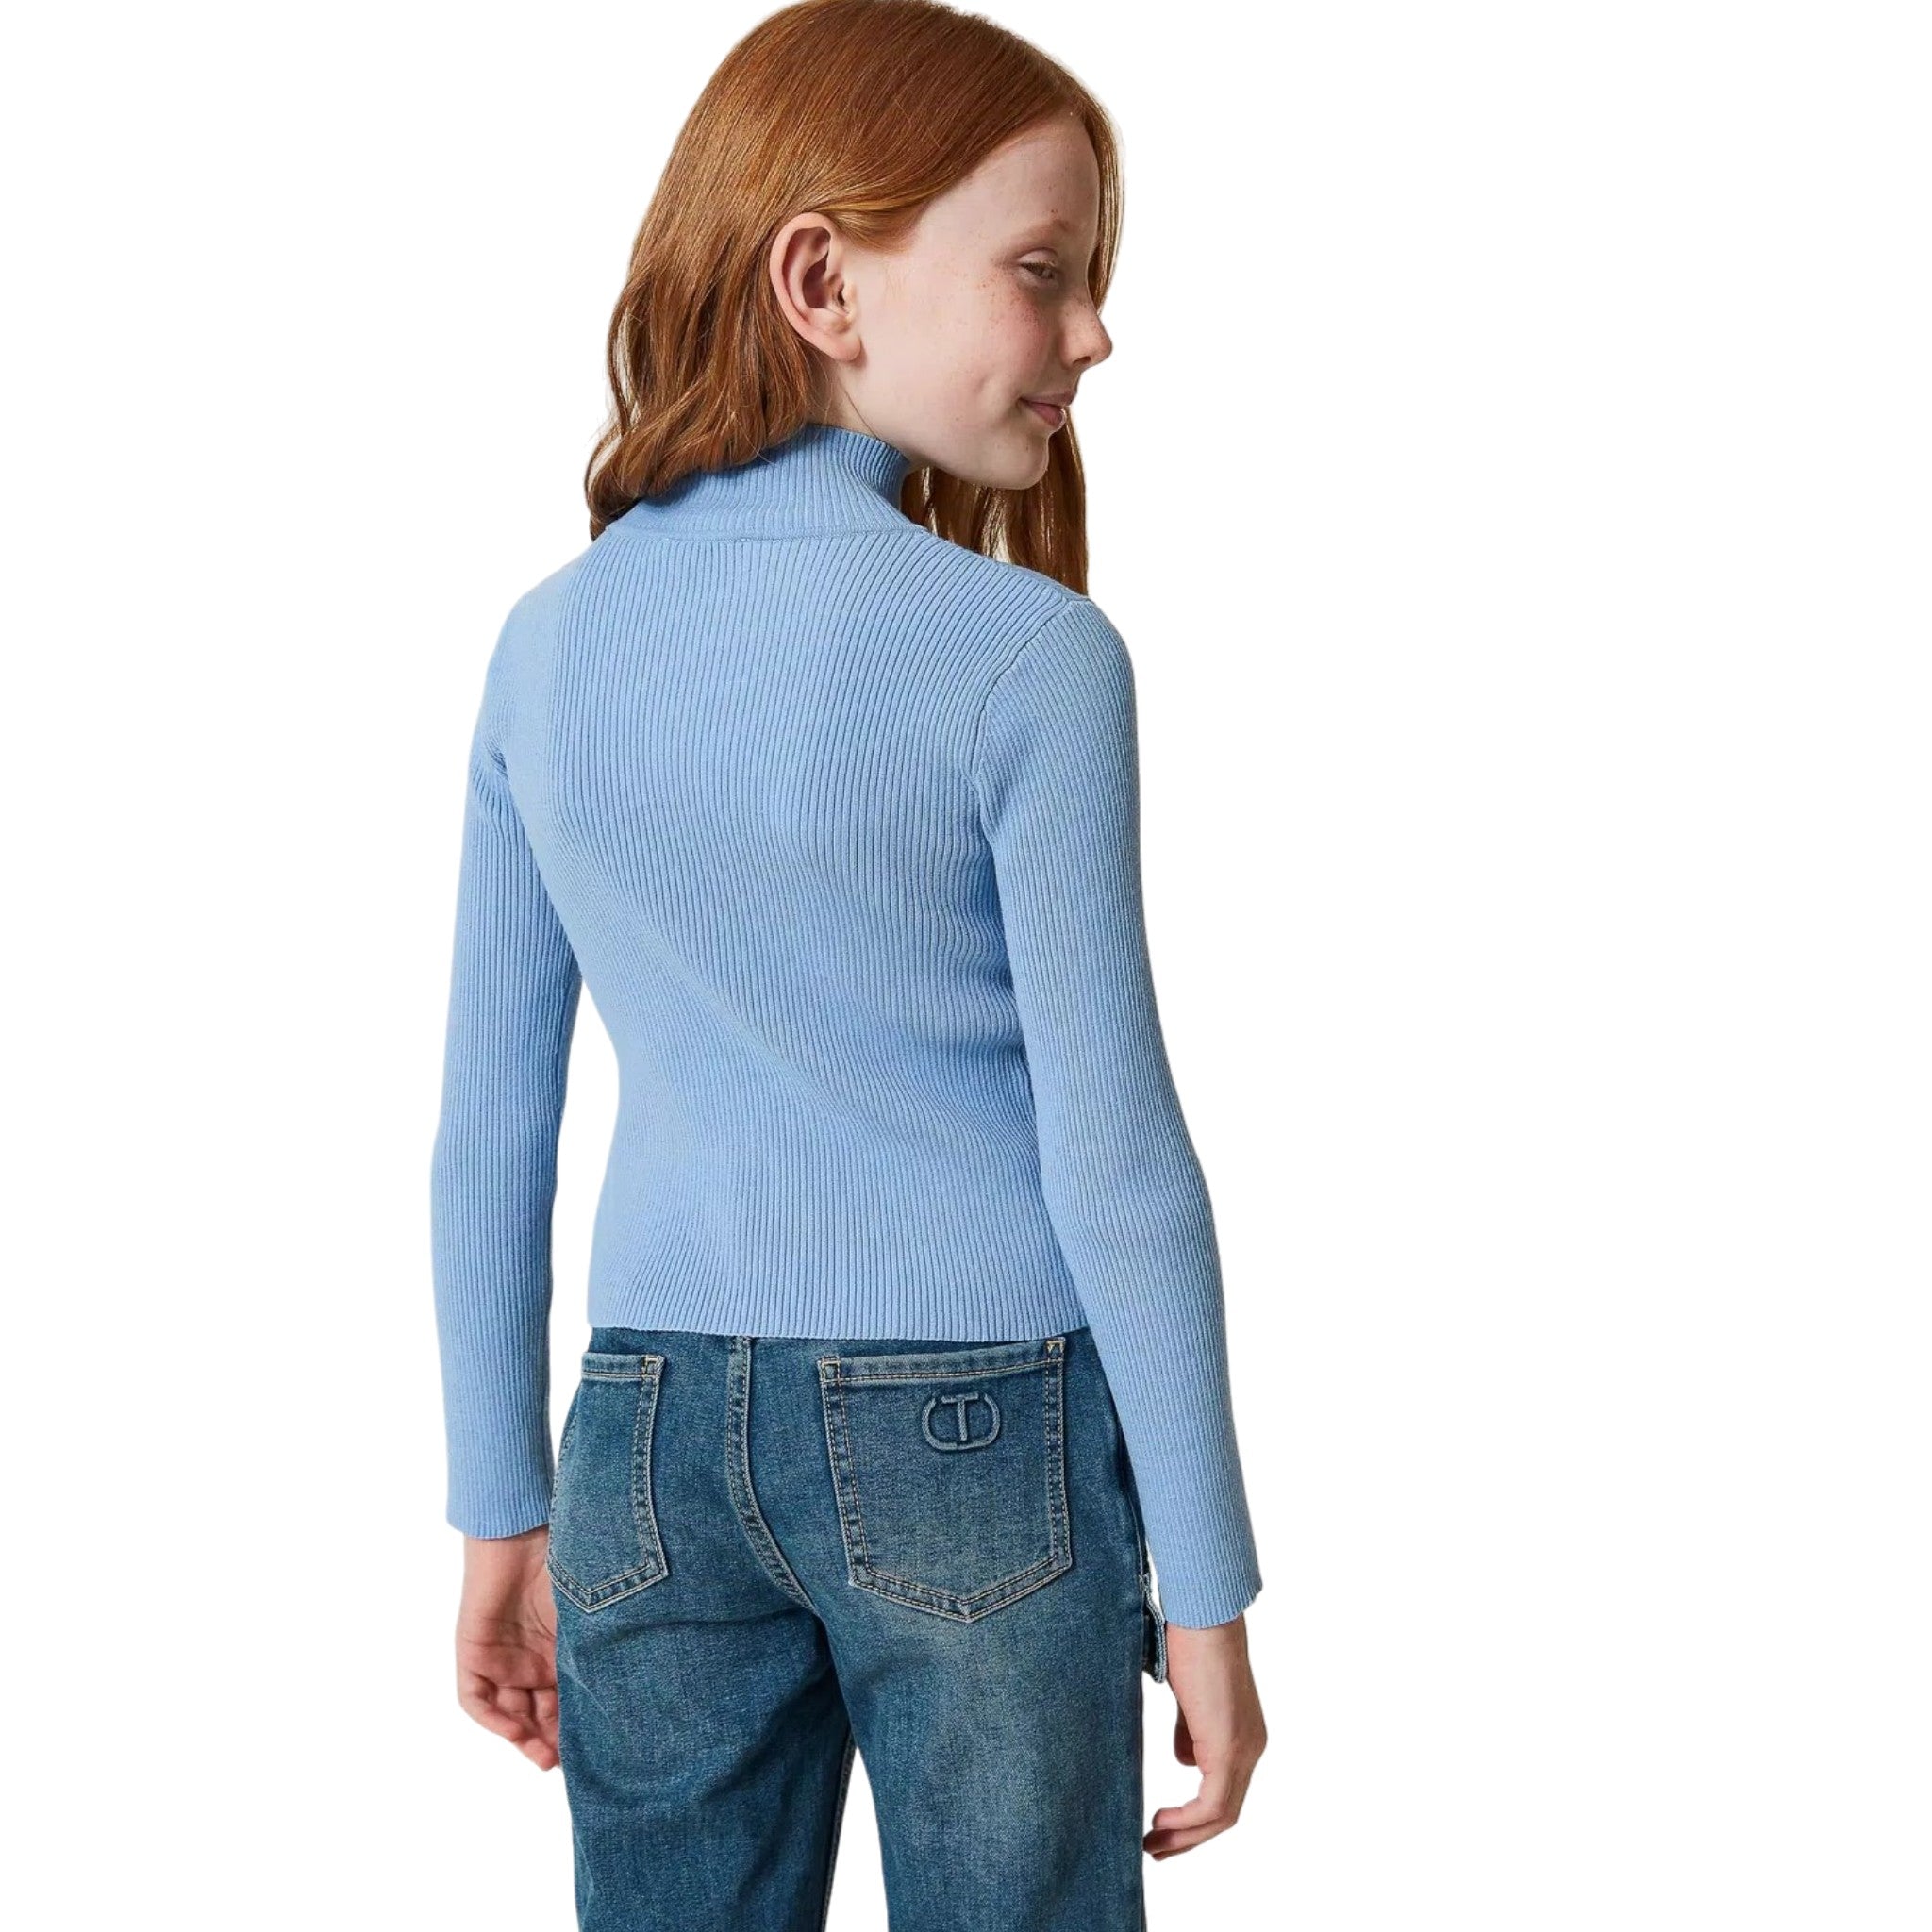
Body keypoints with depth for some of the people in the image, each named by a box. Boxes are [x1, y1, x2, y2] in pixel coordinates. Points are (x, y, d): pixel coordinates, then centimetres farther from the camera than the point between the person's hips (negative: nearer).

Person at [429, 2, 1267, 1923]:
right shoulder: (1030, 658, -13)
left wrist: (503, 1516, 15)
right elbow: (1113, 1158, -12)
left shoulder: (546, 647, 1)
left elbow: (490, 1138, 5)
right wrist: (1205, 1586, -3)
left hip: (656, 1435, 4)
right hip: (984, 1434, -4)